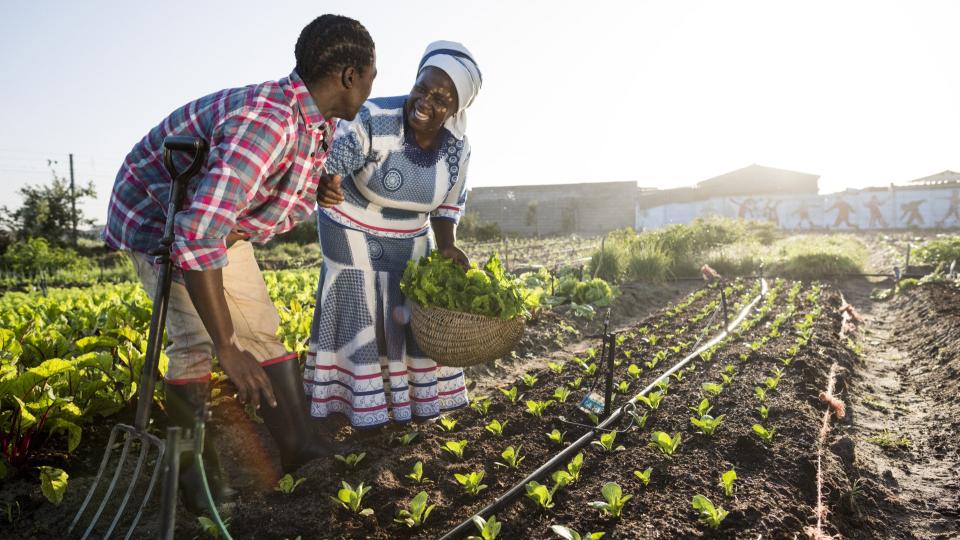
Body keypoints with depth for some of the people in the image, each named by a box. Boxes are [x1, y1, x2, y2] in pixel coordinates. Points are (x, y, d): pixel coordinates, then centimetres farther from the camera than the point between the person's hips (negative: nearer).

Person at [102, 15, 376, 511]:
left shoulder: (320, 126, -10)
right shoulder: (266, 121, -40)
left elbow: (299, 202, 2)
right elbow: (196, 235, -46)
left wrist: (240, 230, -17)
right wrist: (227, 347, -39)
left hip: (223, 220, 8)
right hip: (156, 214, -7)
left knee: (262, 330, 1)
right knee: (195, 340, -17)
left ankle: (299, 452, 6)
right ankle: (194, 472, 2)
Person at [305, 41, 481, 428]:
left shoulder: (457, 149, -12)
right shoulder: (376, 121, -28)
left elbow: (447, 207, 1)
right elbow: (328, 164, -34)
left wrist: (447, 247, -15)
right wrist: (323, 187, -57)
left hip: (409, 238, 5)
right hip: (353, 230, -4)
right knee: (359, 312, 0)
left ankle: (417, 396, 28)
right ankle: (364, 403, 17)